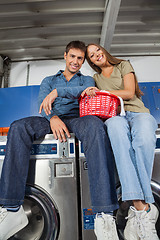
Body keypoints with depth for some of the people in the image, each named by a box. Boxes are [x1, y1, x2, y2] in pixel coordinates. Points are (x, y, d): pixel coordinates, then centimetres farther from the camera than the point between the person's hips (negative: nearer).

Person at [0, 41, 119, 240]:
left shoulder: (87, 80, 27)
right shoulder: (49, 80, 29)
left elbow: (86, 91, 0)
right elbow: (42, 103, 9)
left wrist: (58, 91, -13)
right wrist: (52, 117, -15)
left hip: (76, 118, -1)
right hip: (51, 120, 2)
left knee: (95, 125, -37)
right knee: (18, 127, -27)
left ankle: (105, 213, -40)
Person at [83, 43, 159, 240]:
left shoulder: (123, 65, 20)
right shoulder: (96, 78, 29)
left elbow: (129, 93, 4)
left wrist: (101, 92, -2)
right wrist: (90, 94, 1)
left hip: (137, 112, 0)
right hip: (114, 116, 1)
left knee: (143, 138, -37)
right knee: (116, 126, -40)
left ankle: (138, 210, -28)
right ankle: (143, 207, -42)